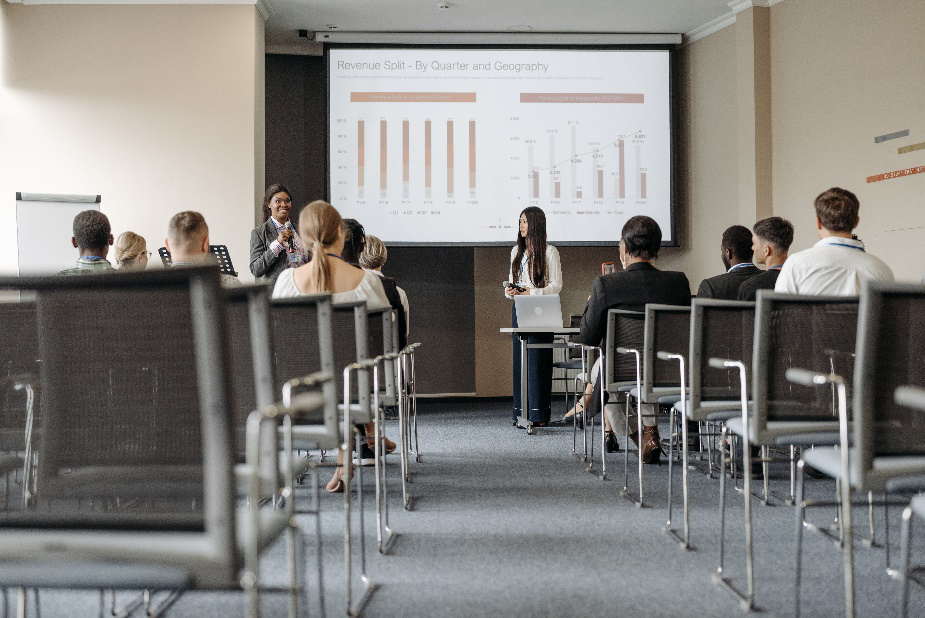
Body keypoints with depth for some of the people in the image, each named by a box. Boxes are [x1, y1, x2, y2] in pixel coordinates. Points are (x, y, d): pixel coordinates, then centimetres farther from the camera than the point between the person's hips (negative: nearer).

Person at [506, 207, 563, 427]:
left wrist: (532, 292, -18)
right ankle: (521, 412, 8)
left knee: (537, 361, -7)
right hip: (519, 310, 6)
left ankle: (539, 414, -5)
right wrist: (510, 291, -2)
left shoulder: (549, 252, -3)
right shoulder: (516, 251, 15)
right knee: (519, 360, 4)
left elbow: (556, 285, -6)